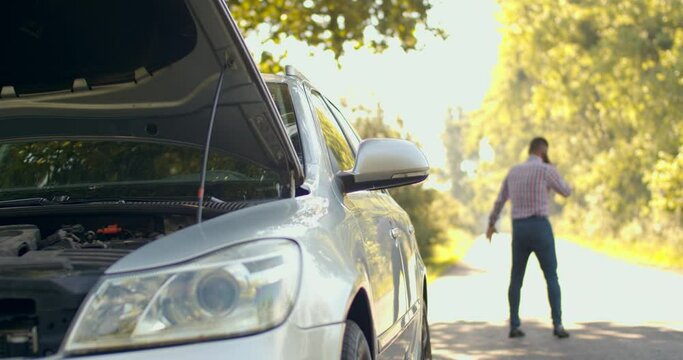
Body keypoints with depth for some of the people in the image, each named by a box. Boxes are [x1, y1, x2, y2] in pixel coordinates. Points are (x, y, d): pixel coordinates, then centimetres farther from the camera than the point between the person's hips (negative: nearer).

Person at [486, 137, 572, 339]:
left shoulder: (514, 171, 13)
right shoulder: (547, 170, -5)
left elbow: (500, 199, 24)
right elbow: (566, 192, 10)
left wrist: (491, 224, 39)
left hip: (519, 230, 5)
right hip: (540, 228, -4)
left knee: (516, 279, 11)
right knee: (551, 278, 2)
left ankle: (514, 326, 8)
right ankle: (557, 325, -5)